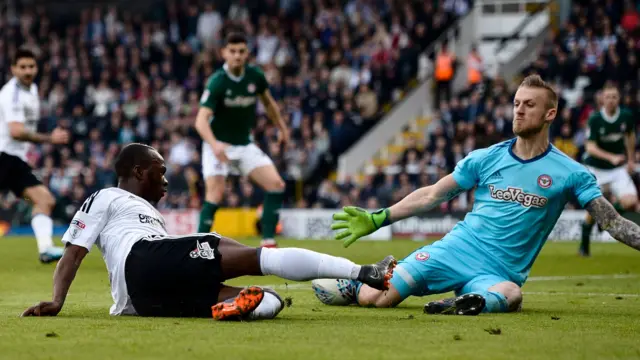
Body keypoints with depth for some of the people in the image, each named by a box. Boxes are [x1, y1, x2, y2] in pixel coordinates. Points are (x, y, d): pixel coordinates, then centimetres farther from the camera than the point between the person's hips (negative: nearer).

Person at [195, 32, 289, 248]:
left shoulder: (255, 76, -6)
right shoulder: (217, 82, -21)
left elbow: (268, 102, 17)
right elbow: (201, 120, -31)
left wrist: (281, 127, 20)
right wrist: (214, 144, -47)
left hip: (245, 145, 5)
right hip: (218, 146, -5)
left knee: (276, 185, -8)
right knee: (216, 193, -21)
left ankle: (268, 242, 0)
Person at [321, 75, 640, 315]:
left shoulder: (570, 173, 0)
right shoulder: (487, 159, 7)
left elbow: (613, 222, -5)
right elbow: (431, 196, 14)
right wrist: (378, 219, 10)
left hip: (498, 273, -3)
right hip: (454, 251, 3)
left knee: (510, 294, -42)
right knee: (373, 298, -10)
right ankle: (354, 286, 20)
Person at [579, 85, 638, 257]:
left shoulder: (626, 116, -8)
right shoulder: (595, 119, -18)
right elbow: (591, 147, -23)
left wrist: (631, 159, 16)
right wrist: (611, 157, -37)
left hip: (618, 168, 3)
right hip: (595, 169, -3)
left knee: (630, 202, -15)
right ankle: (584, 245, 18)